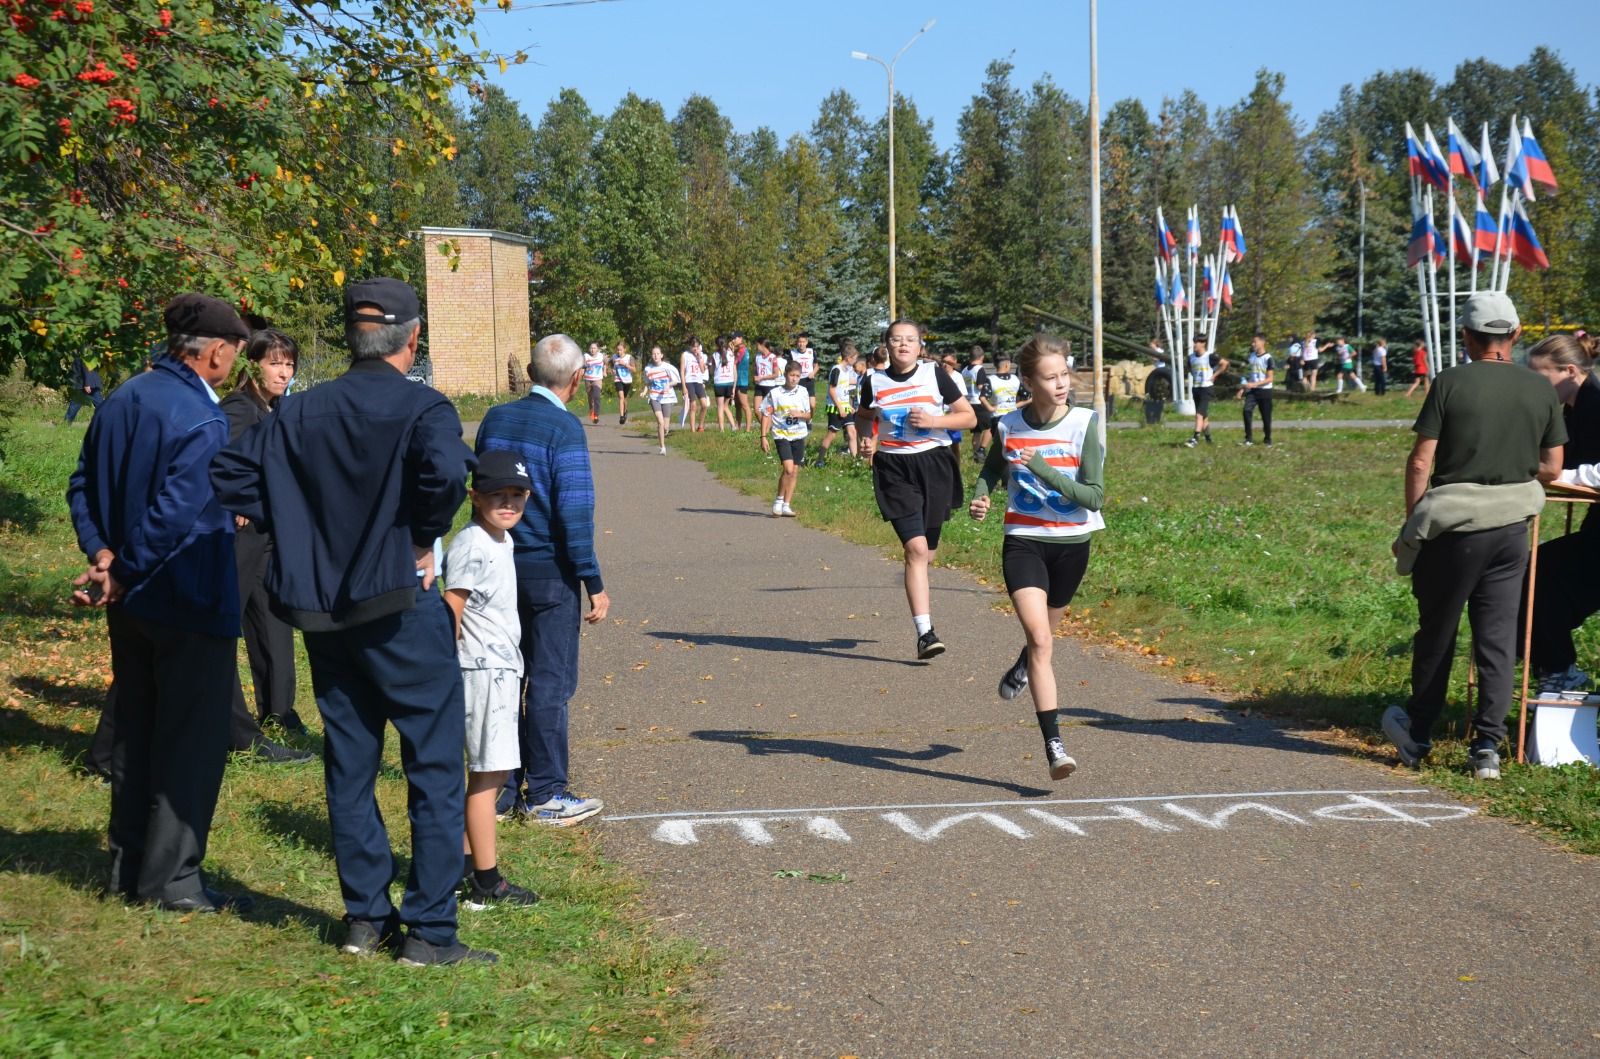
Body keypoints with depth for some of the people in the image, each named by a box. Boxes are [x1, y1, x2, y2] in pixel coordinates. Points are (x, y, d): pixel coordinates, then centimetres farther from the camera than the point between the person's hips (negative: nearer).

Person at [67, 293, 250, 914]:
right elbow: (174, 513, -25)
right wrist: (123, 576, -15)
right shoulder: (202, 420, -20)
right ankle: (171, 879, 7)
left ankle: (128, 866, 25)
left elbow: (83, 486, 5)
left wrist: (104, 553, -4)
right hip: (192, 603, -8)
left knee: (134, 732, 17)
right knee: (192, 741, 3)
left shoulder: (122, 401, 5)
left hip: (132, 604, 8)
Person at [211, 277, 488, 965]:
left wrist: (300, 526, 4)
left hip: (323, 614, 5)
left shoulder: (299, 413, 5)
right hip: (399, 608, -5)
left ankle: (366, 917, 22)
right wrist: (423, 540, -13)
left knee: (349, 766, 15)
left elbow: (229, 476, 1)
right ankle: (429, 932, 3)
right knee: (435, 767, 3)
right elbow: (444, 473, -30)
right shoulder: (422, 408, -11)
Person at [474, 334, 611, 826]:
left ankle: (503, 786, 20)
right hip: (550, 570, -6)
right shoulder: (564, 429, -14)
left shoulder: (495, 419, 6)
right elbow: (574, 513, -17)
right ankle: (545, 794, 7)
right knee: (550, 683, 2)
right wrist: (594, 584, -13)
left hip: (499, 565, 6)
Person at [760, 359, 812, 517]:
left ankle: (786, 505, 13)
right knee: (788, 468, -18)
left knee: (795, 472, 4)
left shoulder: (803, 392, 5)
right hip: (781, 434, -4)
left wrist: (799, 414, -11)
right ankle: (779, 501, -1)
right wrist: (763, 437, -4)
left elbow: (809, 415, 11)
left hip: (799, 435, 4)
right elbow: (766, 415, 0)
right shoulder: (775, 393, -3)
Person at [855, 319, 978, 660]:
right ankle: (925, 632, -14)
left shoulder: (935, 375, 0)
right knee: (915, 548, -14)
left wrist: (933, 421, -12)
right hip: (894, 468, -1)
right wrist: (868, 438, 0)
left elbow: (969, 417, 3)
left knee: (927, 552, 10)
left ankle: (918, 598, 44)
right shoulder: (874, 381, 2)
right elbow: (863, 417, 21)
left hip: (934, 464, 1)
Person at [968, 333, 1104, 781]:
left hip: (1071, 544, 1)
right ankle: (1053, 744, -17)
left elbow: (1094, 497, -18)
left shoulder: (1084, 425, -13)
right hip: (1023, 542, -1)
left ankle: (1022, 667, 59)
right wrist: (980, 495, -5)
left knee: (1042, 634, 21)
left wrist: (1043, 470, -28)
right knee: (1040, 639, -17)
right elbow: (992, 467, 16)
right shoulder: (1009, 427, -6)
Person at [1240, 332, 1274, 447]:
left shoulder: (1267, 358, -12)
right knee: (1247, 410, -15)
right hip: (1252, 390, 4)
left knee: (1266, 416, 3)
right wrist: (1244, 387, 9)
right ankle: (1249, 438, -10)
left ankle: (1267, 439, 20)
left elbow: (1269, 379, -13)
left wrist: (1254, 384, -21)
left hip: (1264, 390, -4)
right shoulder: (1251, 356, 7)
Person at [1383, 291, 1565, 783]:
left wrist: (1413, 521, 1)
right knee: (1498, 636, 7)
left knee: (1436, 633, 11)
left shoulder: (1451, 383, -8)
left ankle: (1417, 736, 25)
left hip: (1453, 526, -3)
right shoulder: (1541, 390, 2)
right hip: (1512, 527, 3)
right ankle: (1488, 746, 3)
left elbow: (1420, 462, -9)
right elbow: (1552, 469, 6)